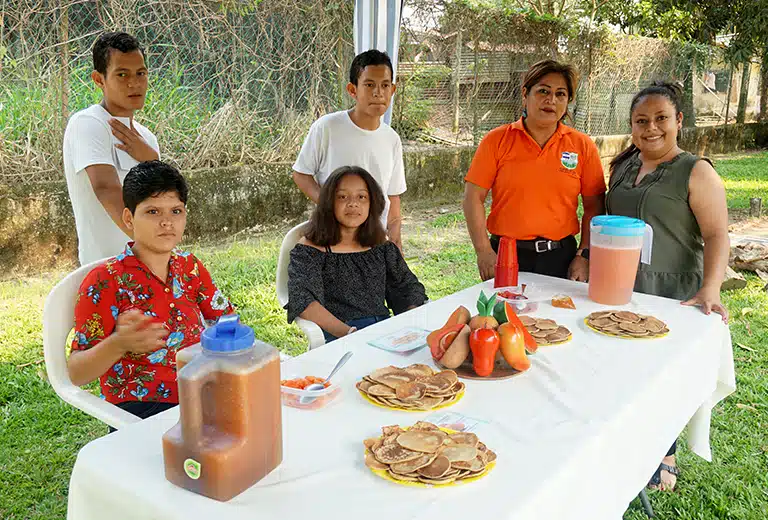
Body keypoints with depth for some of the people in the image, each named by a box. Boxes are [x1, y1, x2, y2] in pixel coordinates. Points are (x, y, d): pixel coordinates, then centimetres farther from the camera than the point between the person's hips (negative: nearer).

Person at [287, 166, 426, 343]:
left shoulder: (381, 247, 16)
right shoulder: (309, 250, 0)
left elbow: (409, 288, 17)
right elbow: (302, 300, -13)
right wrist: (349, 333, -26)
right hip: (337, 335, -5)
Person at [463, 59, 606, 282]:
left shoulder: (582, 146, 4)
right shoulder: (497, 140, 0)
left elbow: (594, 207, 6)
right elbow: (473, 197, -4)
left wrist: (584, 256, -2)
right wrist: (484, 252, -10)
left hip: (561, 257, 1)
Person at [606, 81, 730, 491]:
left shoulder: (696, 173, -8)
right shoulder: (622, 166, 10)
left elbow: (717, 236, -13)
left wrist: (710, 291, -25)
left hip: (669, 296, -5)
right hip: (617, 291, 6)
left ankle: (664, 457, 24)